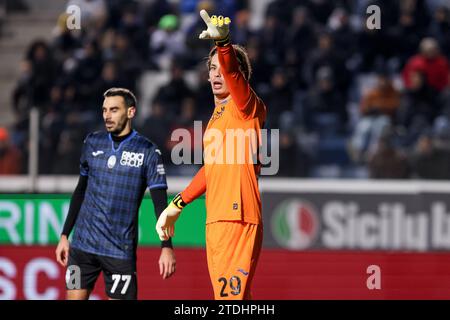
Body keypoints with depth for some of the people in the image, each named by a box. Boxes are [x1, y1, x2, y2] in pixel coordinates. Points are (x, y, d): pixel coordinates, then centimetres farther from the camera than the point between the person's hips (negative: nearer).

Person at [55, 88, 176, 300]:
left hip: (120, 250, -4)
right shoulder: (92, 142, 8)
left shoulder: (147, 151, -4)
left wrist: (166, 247, -14)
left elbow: (160, 202, -6)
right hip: (83, 244, 4)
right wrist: (65, 235, 16)